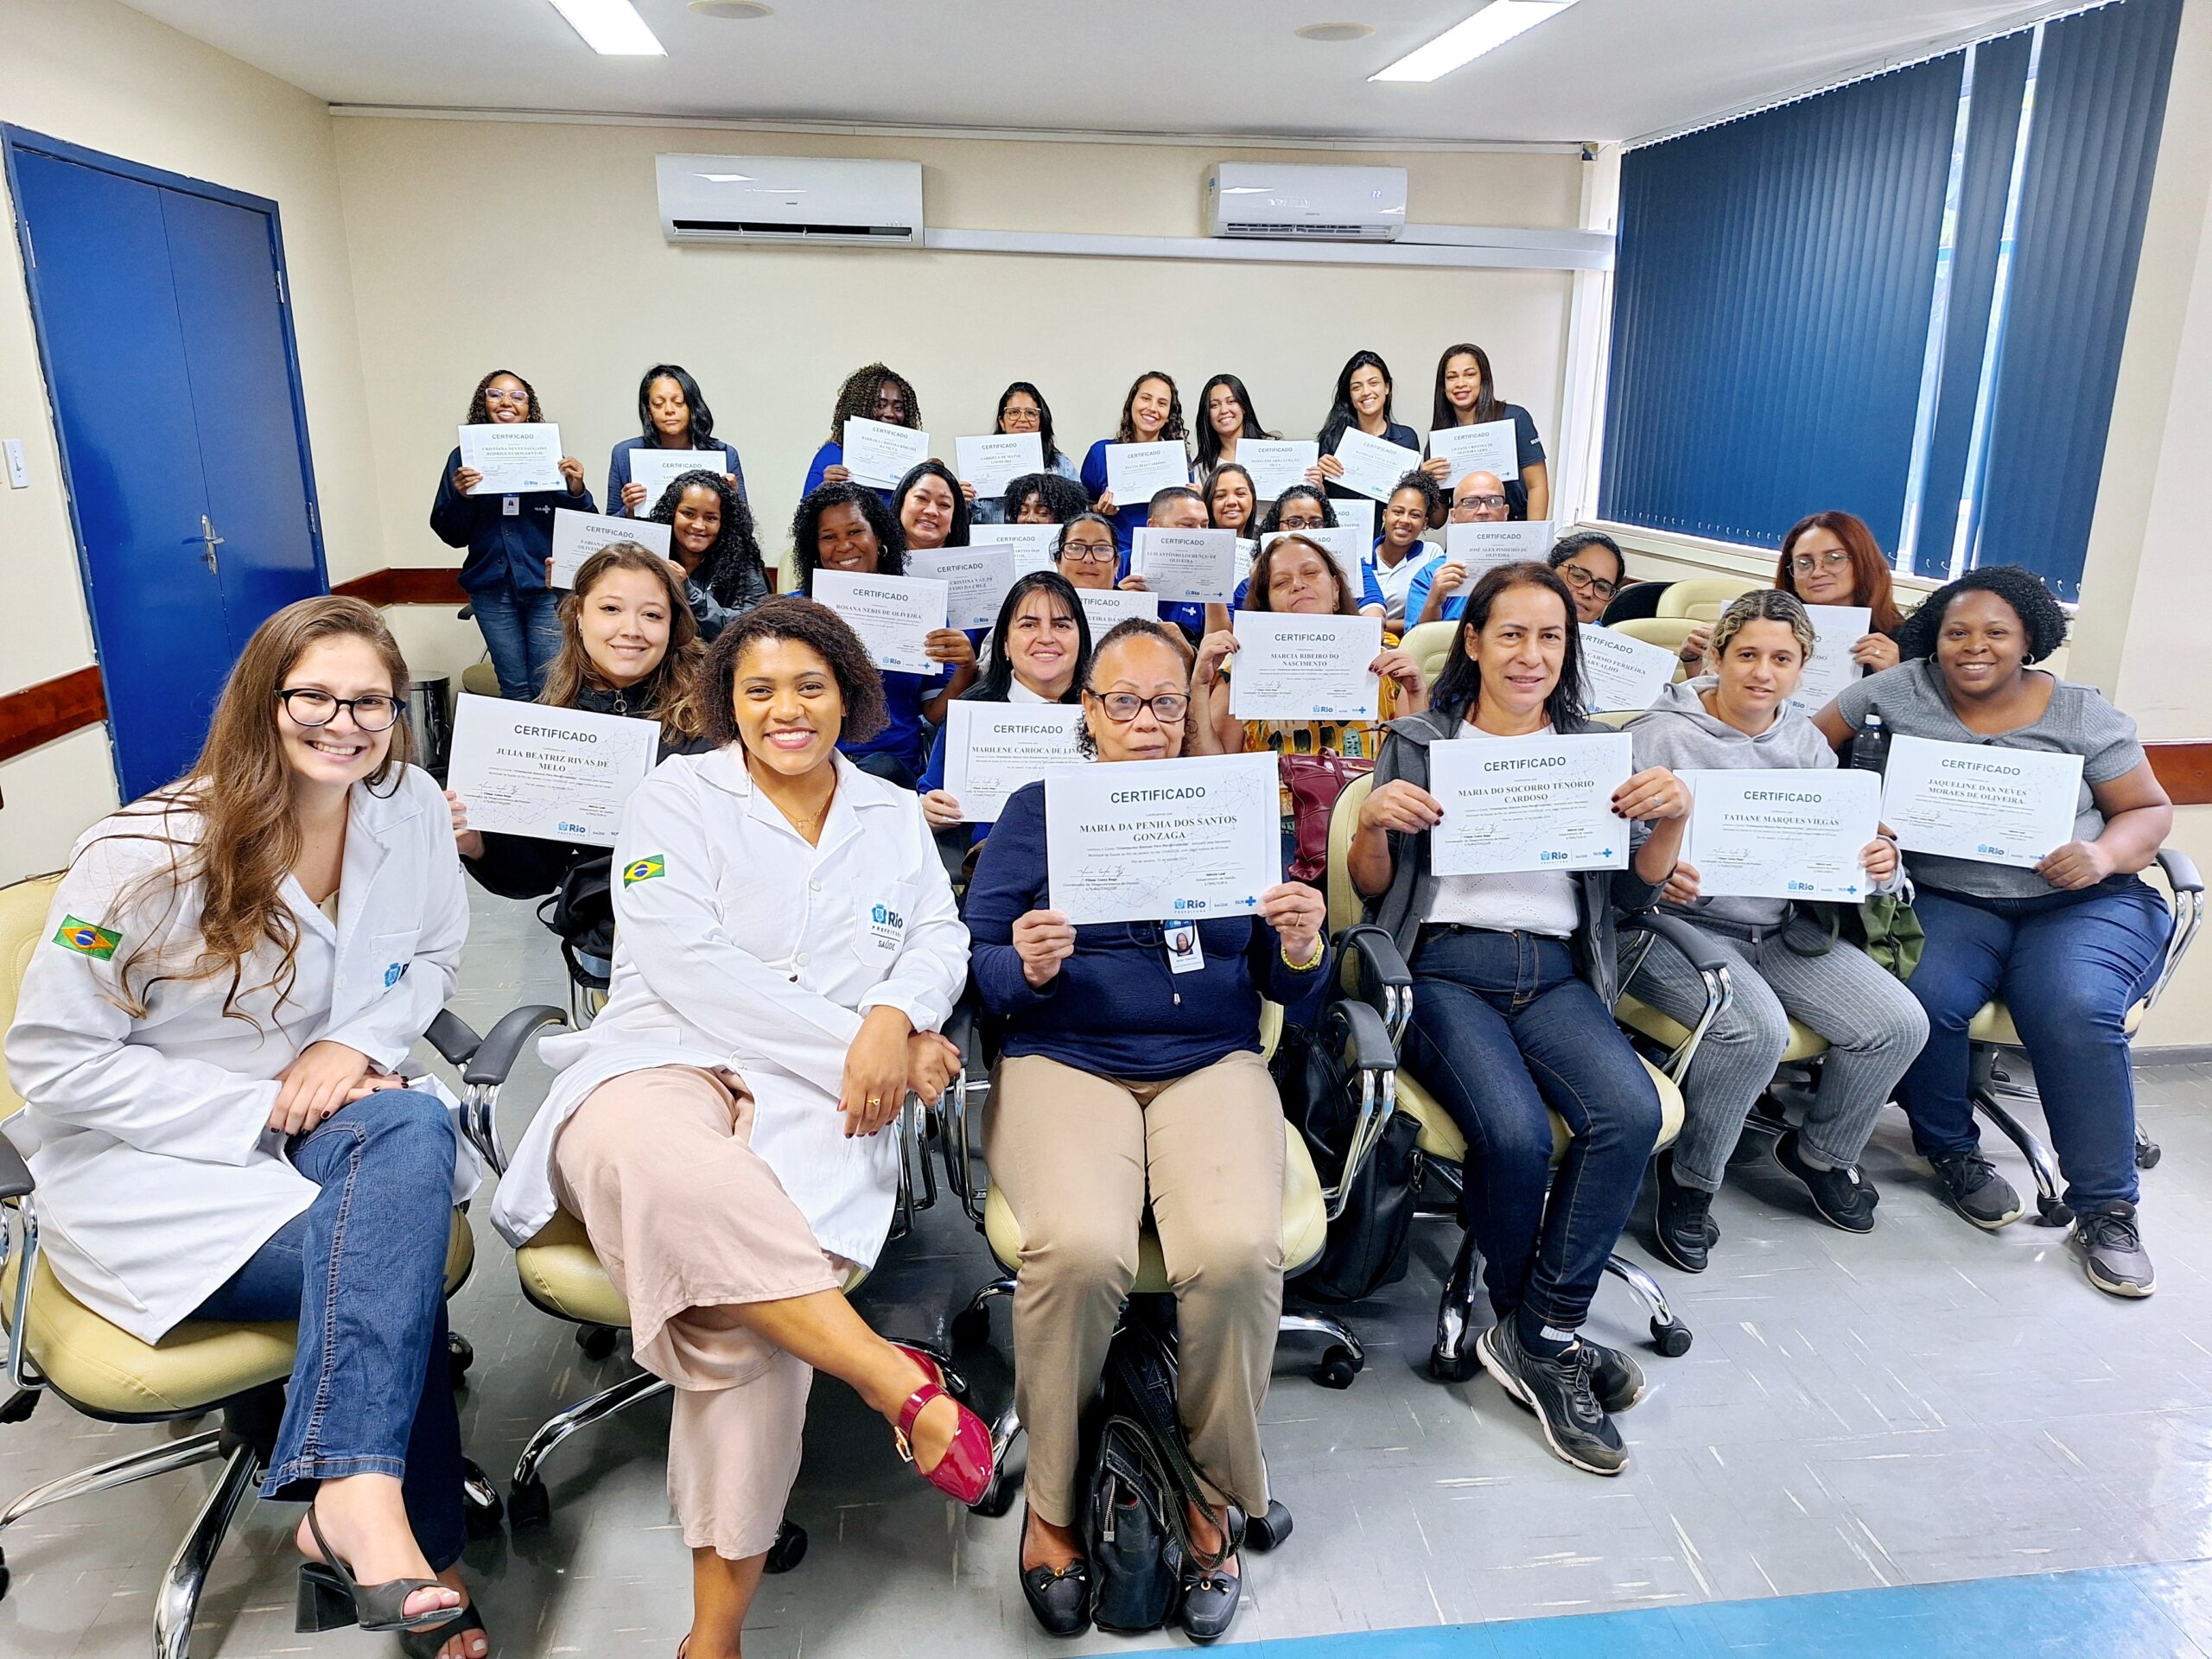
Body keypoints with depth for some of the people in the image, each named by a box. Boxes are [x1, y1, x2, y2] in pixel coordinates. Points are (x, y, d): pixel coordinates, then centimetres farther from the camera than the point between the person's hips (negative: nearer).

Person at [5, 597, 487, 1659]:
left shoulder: (411, 806, -4)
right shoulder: (151, 853, -15)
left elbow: (433, 958, 10)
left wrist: (358, 1041, -12)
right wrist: (259, 1106, -19)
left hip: (322, 1117, 4)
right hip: (149, 1164, -4)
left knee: (414, 1129, -31)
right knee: (395, 1260, -27)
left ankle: (352, 1499, -28)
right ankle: (377, 1519, -12)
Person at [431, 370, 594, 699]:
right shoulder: (464, 458, 4)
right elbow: (451, 535, 3)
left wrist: (576, 490, -19)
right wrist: (461, 496, -14)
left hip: (547, 586, -1)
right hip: (492, 589, 2)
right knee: (514, 688, 8)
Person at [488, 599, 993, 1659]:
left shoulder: (893, 816, 21)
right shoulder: (677, 797, 8)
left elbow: (940, 938, 13)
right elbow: (691, 966, -5)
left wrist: (894, 1017, -11)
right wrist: (848, 1042, -10)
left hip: (820, 1102, 2)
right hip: (664, 1059, -1)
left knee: (748, 1305, -29)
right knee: (662, 1169, -41)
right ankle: (898, 1381, -33)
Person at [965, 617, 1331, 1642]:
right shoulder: (1038, 809, 10)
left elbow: (1282, 985, 11)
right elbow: (981, 965, 4)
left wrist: (1301, 947, -11)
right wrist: (1028, 969, -17)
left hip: (1212, 1065, 1)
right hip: (1064, 1063, -1)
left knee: (1237, 1251, -28)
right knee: (1078, 1248, -31)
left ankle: (1213, 1499, 0)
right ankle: (1051, 1504, -4)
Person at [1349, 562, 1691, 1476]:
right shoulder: (1417, 743, 10)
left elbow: (1634, 893, 13)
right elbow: (1372, 890, 7)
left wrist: (1673, 817, -6)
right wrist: (1372, 821, -15)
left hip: (1557, 976, 3)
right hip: (1446, 965, -3)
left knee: (1632, 1112, -28)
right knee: (1516, 1132, -30)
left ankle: (1537, 1336, -12)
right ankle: (1546, 1336, -3)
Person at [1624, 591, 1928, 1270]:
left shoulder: (1807, 744, 12)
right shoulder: (1659, 736, -6)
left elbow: (1841, 854, 10)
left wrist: (1880, 866, -13)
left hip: (1785, 929, 6)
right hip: (1681, 925, -6)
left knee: (1900, 1023, -11)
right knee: (1758, 1027, -32)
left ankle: (1820, 1152, 19)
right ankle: (1689, 1177, -5)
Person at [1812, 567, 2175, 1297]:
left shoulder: (2083, 713, 6)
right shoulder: (1899, 692, 5)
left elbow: (2151, 809, 10)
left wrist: (2104, 853, -12)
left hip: (2083, 903, 0)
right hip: (1949, 900, 0)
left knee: (2073, 1012, -29)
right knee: (1924, 999, -30)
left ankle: (2105, 1210, -10)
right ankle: (1952, 1151, 1)